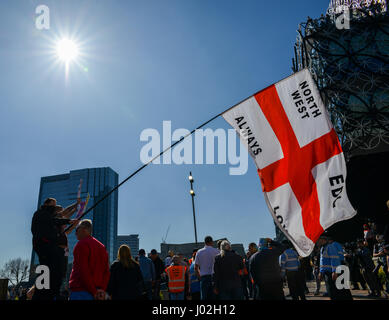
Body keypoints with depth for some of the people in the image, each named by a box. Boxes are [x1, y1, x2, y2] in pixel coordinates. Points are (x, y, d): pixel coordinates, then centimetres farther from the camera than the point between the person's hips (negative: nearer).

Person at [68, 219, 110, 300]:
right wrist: (102, 289, 1)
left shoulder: (82, 244, -6)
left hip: (80, 291, -8)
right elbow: (106, 271, 10)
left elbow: (83, 270, -14)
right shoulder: (102, 246, 18)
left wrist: (93, 291, -10)